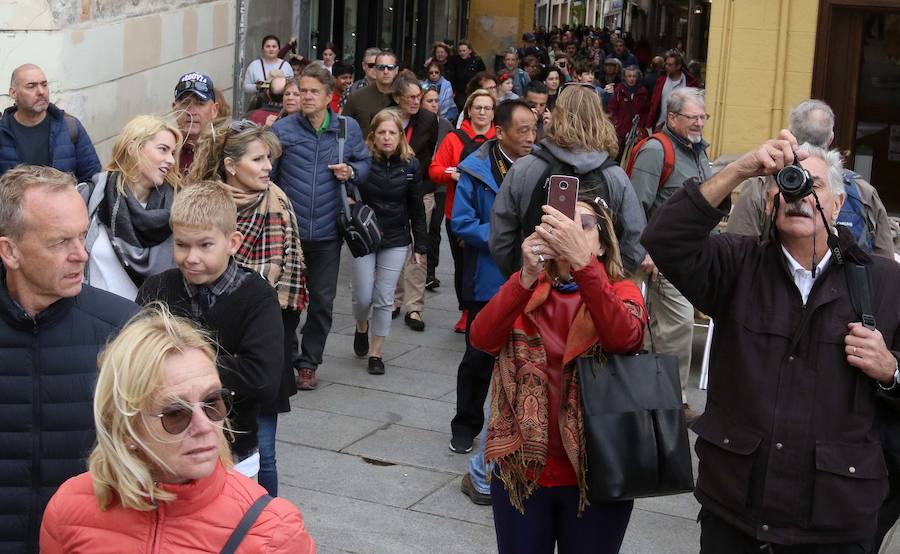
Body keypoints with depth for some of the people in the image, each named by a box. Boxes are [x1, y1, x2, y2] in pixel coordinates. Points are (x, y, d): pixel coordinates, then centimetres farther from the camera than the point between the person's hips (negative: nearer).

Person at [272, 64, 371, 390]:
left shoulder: (348, 129, 2)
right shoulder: (282, 129, -4)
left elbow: (366, 162, 15)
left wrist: (352, 172, -7)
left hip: (327, 232, 2)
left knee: (322, 301, 10)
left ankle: (308, 363, 25)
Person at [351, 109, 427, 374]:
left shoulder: (410, 165, -3)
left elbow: (416, 208, 3)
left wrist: (420, 246, 4)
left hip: (395, 242, 1)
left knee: (384, 300, 2)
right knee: (363, 298, 1)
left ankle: (375, 353, 15)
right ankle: (361, 328, 35)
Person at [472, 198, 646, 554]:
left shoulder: (621, 292, -2)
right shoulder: (523, 292, 4)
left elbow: (624, 337, -26)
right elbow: (481, 339, -16)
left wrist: (581, 261, -36)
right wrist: (526, 277, -30)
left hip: (594, 473, -2)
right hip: (520, 468, 2)